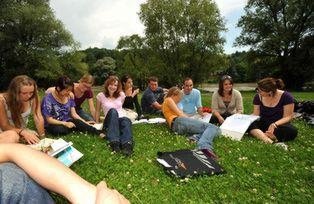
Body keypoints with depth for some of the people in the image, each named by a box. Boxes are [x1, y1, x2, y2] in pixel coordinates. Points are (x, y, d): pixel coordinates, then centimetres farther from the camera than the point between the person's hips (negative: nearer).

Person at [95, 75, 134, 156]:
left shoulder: (121, 94, 8)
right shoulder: (101, 95, 2)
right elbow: (97, 111, 12)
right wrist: (97, 123, 14)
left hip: (122, 119, 2)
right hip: (109, 122, -1)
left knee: (126, 121, -37)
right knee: (112, 111, -36)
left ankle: (127, 144, -63)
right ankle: (114, 142, -50)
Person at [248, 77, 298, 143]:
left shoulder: (286, 97, -12)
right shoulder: (258, 96, -2)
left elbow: (288, 117, -12)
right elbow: (255, 114, 2)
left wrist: (275, 124, -30)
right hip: (263, 125, 2)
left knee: (292, 131, -35)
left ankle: (259, 134, -32)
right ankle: (268, 140, -46)